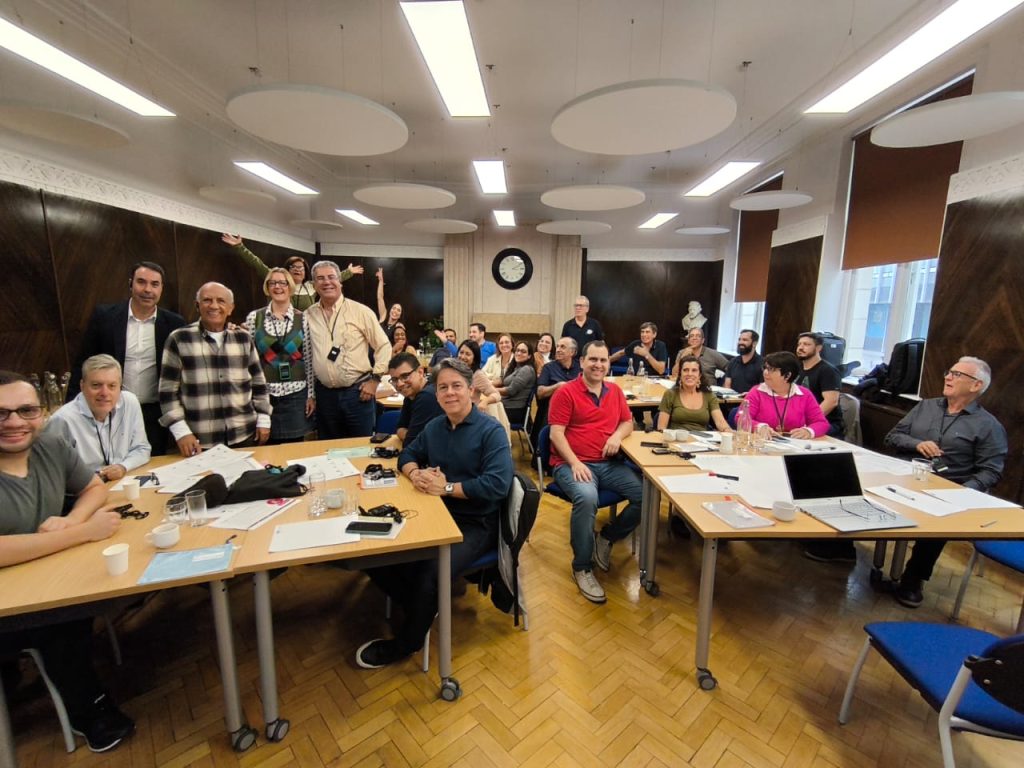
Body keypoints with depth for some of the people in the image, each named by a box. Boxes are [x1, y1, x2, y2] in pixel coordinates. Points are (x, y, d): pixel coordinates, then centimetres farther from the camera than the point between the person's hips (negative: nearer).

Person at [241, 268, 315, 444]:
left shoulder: (302, 318, 2)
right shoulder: (254, 317, 2)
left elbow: (309, 359, 2)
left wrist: (311, 394, 1)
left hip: (296, 393, 0)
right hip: (264, 393, 0)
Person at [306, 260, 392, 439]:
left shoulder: (361, 311, -4)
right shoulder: (308, 316, 6)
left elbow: (384, 346, -2)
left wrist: (374, 379, -7)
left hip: (358, 392, -3)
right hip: (324, 394, 4)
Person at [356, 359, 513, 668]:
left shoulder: (491, 430, -13)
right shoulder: (434, 426, 9)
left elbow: (498, 485, -22)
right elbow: (407, 455, 18)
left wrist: (446, 487, -21)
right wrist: (416, 473, -7)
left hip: (475, 524, -6)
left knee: (429, 573, -28)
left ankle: (404, 644, 4)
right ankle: (419, 606, 16)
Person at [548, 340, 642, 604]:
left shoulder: (615, 391, 14)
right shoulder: (566, 392, -4)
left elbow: (628, 422, 21)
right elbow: (556, 434, -9)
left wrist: (617, 436, -3)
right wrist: (575, 463, -21)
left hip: (609, 463, 6)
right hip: (572, 464, -5)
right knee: (587, 498, -35)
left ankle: (607, 537, 11)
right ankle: (582, 567, -11)